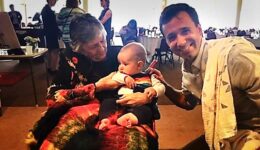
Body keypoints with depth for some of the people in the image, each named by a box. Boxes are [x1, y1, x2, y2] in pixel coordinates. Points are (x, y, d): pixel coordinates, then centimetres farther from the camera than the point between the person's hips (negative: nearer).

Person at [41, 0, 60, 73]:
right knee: (55, 52, -6)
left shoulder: (45, 9, 13)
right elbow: (53, 24, -18)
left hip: (48, 33, 11)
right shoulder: (49, 11, -19)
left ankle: (50, 67, 24)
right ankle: (53, 69, -3)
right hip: (52, 34, -11)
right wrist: (58, 32, -7)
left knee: (50, 51, 16)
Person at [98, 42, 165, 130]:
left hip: (140, 104, -2)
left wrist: (154, 90, -12)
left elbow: (161, 87, 10)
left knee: (146, 110, -33)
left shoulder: (149, 77, 16)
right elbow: (114, 78, 3)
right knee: (107, 102, -19)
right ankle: (105, 119, -37)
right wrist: (124, 78, -14)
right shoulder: (122, 74, 22)